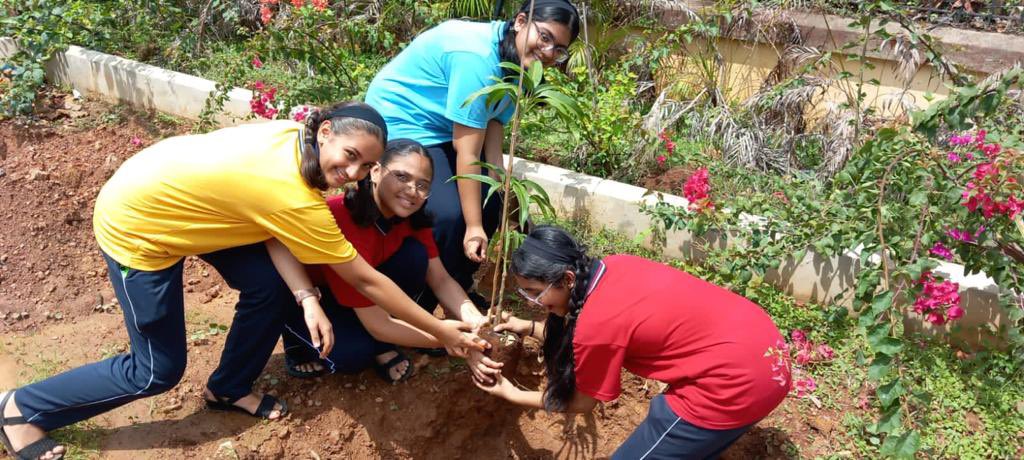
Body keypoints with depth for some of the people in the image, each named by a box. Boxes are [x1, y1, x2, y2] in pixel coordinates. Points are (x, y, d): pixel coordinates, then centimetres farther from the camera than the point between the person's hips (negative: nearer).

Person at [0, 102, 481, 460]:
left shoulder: (292, 136, -13)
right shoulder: (296, 198, -35)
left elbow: (270, 230, -10)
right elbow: (365, 280, -27)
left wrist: (306, 297, -23)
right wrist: (441, 331, -20)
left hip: (174, 194, 8)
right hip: (133, 222, -8)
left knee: (269, 285, -1)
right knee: (158, 371, 2)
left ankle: (228, 388, 23)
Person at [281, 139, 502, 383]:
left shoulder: (411, 216, -17)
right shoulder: (342, 221, -37)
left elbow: (441, 281, -14)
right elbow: (379, 326, -34)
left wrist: (476, 324, -33)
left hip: (355, 284, 6)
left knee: (415, 254, -21)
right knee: (354, 353, -31)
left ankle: (381, 347, -4)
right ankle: (300, 340, 3)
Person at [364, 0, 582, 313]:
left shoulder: (515, 64, -1)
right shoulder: (477, 56, -30)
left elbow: (491, 144, -5)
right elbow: (467, 153, -28)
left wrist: (504, 196, -11)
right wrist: (474, 226, -25)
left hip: (440, 132, 9)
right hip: (401, 125, -9)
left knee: (489, 204, 2)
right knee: (448, 215, -23)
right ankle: (420, 305, -1)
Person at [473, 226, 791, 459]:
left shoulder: (597, 326, -20)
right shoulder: (614, 267, 1)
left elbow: (581, 403, 1)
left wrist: (510, 393, 11)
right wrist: (529, 328, 19)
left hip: (735, 384, -9)